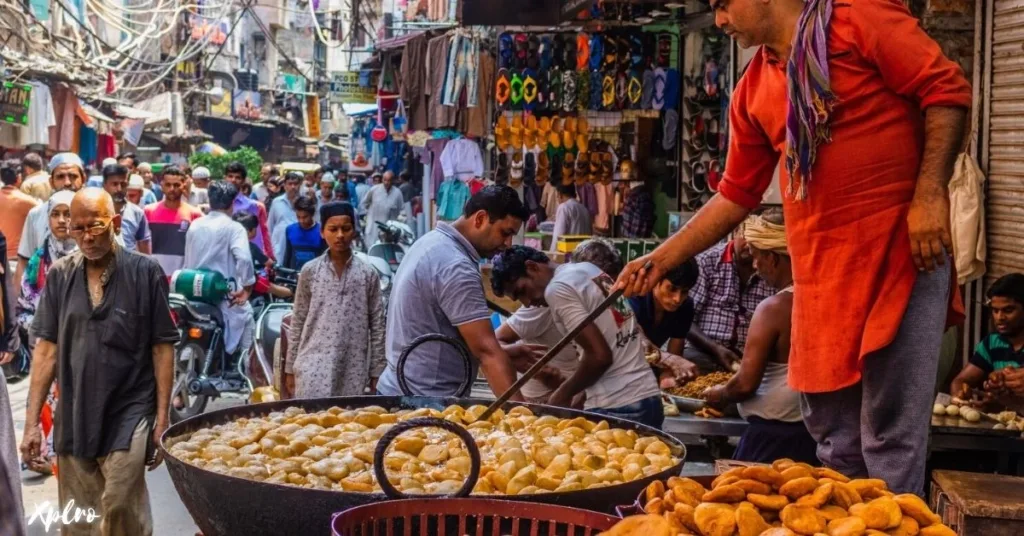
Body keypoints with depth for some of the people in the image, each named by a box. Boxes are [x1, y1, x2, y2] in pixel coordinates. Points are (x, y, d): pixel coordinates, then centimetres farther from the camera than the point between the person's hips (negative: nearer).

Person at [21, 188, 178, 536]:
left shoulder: (145, 272, -6)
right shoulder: (59, 275, 3)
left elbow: (162, 348, -3)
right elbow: (47, 349, 5)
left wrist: (162, 417, -5)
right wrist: (31, 422, 3)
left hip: (129, 414, -3)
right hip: (73, 417, 4)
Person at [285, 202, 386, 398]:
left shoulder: (367, 273, 4)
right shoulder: (310, 271, 4)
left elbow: (377, 325, 5)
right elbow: (297, 322, 7)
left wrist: (376, 372, 3)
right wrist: (290, 367, 5)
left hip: (353, 370, 1)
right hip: (314, 367, -1)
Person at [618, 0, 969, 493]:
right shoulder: (752, 93, 15)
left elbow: (946, 89, -7)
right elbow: (735, 195, 19)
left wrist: (929, 194, -16)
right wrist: (660, 259, 15)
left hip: (900, 251, -6)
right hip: (819, 274, 7)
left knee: (891, 438, -5)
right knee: (833, 440, 10)